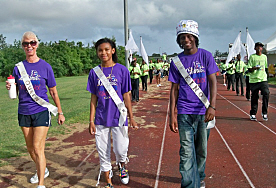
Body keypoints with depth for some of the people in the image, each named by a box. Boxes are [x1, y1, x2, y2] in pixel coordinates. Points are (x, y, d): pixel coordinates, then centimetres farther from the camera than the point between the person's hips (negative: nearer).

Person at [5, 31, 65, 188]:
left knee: (38, 148, -9)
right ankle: (43, 170, 39)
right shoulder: (18, 67, 5)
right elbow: (15, 92, 11)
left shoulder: (45, 66, -3)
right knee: (30, 148, 15)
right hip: (24, 112, 4)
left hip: (41, 111, -4)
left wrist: (60, 113, 4)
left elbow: (53, 92, 3)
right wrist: (10, 87, -12)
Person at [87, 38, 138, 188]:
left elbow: (126, 96, 0)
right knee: (103, 153, 8)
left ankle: (122, 166, 35)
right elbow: (93, 98, 5)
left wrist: (131, 118, 2)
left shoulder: (122, 70, -3)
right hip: (101, 119, 2)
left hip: (119, 117, -2)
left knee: (120, 150, -1)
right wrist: (91, 120, 2)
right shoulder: (94, 72, 3)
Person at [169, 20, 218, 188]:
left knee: (202, 150, 14)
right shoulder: (177, 61, 4)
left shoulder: (206, 56, 1)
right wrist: (172, 115, 0)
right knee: (187, 152, -5)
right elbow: (174, 89, 5)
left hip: (203, 111, 0)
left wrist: (212, 106, -20)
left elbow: (212, 81, -6)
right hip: (184, 112, 0)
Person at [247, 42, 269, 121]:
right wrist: (254, 68, -21)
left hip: (263, 79, 2)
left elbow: (266, 68, 21)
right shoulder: (252, 56, 2)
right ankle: (253, 114, 13)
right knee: (254, 97, 1)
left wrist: (266, 76, 15)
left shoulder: (264, 57, 14)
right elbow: (249, 69, -1)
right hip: (254, 80, -2)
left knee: (266, 94, -14)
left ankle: (264, 112, -1)